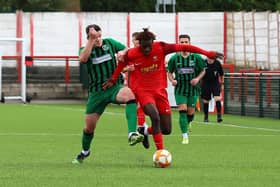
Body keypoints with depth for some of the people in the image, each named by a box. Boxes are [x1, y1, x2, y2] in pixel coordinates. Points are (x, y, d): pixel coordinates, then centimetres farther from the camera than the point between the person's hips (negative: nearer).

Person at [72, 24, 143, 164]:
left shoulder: (109, 43, 3)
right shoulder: (85, 49, -1)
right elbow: (82, 59, -24)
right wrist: (91, 41, -29)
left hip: (115, 87, -1)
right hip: (96, 92, 1)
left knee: (129, 94, -37)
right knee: (89, 127, 7)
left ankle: (132, 134, -48)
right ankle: (84, 152, 39)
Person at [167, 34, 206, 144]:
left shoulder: (196, 58, -4)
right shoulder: (174, 58, -3)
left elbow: (202, 71, 8)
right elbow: (170, 72, 9)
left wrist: (197, 78, -11)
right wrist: (172, 80, -11)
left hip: (193, 89, 1)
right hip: (180, 89, -1)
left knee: (190, 113, 6)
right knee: (182, 111, -13)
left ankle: (188, 123, 44)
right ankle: (185, 136, -8)